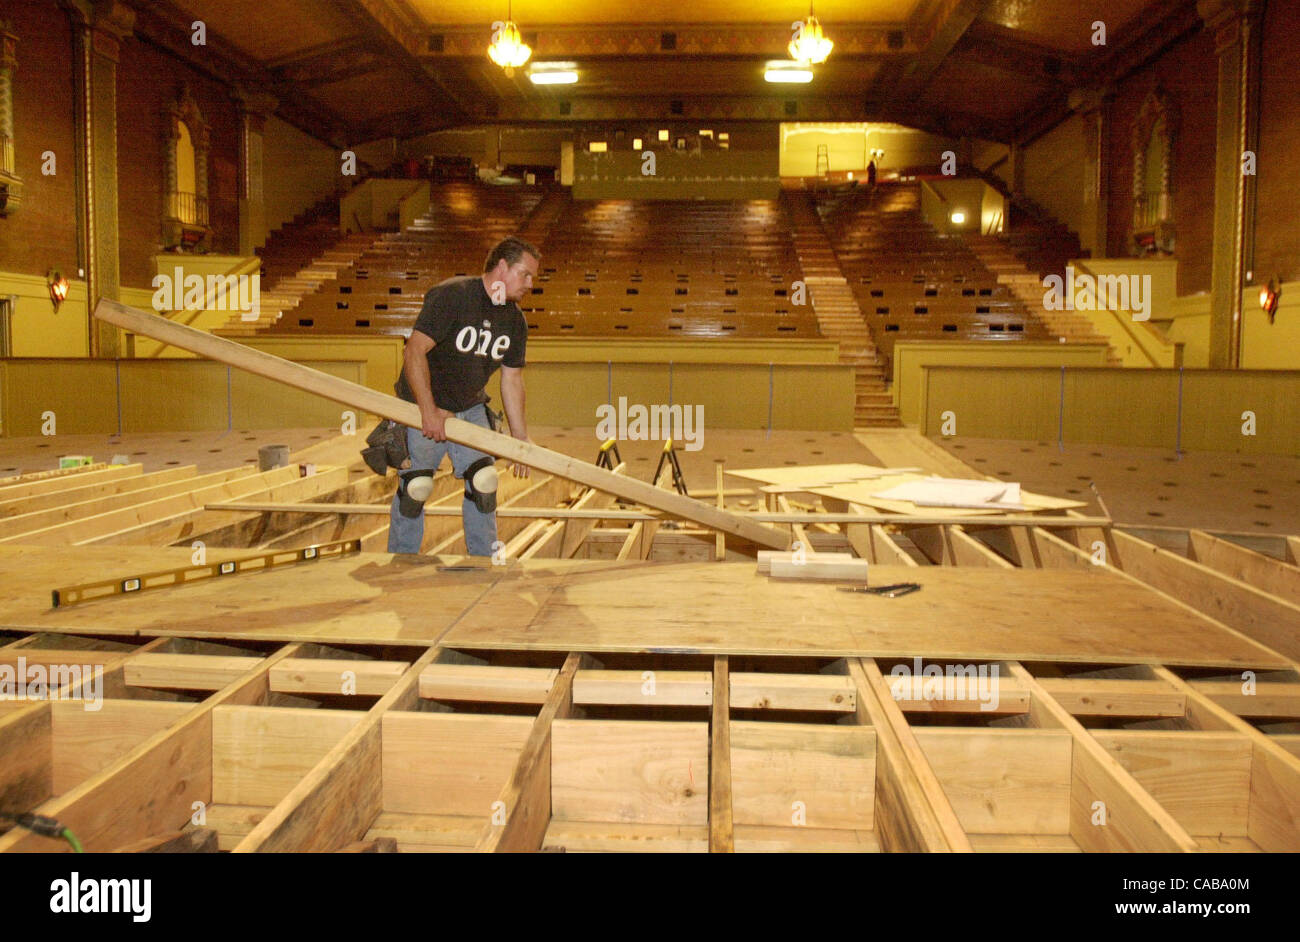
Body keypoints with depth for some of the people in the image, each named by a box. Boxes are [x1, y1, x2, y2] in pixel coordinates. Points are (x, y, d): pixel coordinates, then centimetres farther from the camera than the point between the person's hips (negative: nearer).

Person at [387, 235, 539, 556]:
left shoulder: (515, 320, 0)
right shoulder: (451, 295, -21)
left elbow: (512, 379, 7)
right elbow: (414, 352, -26)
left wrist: (520, 439, 5)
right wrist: (429, 411, -30)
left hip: (472, 409, 6)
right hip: (424, 407, -6)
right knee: (413, 489, 0)